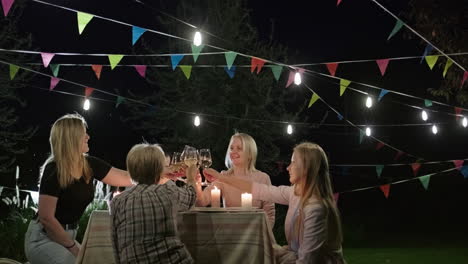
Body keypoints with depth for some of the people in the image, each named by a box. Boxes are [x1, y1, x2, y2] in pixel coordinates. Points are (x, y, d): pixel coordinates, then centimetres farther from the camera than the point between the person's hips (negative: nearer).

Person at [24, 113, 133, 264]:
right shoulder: (53, 171, -20)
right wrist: (72, 246, -13)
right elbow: (46, 217, -21)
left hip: (66, 236, 8)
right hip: (44, 238, -8)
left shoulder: (89, 165, 0)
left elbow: (127, 178, 5)